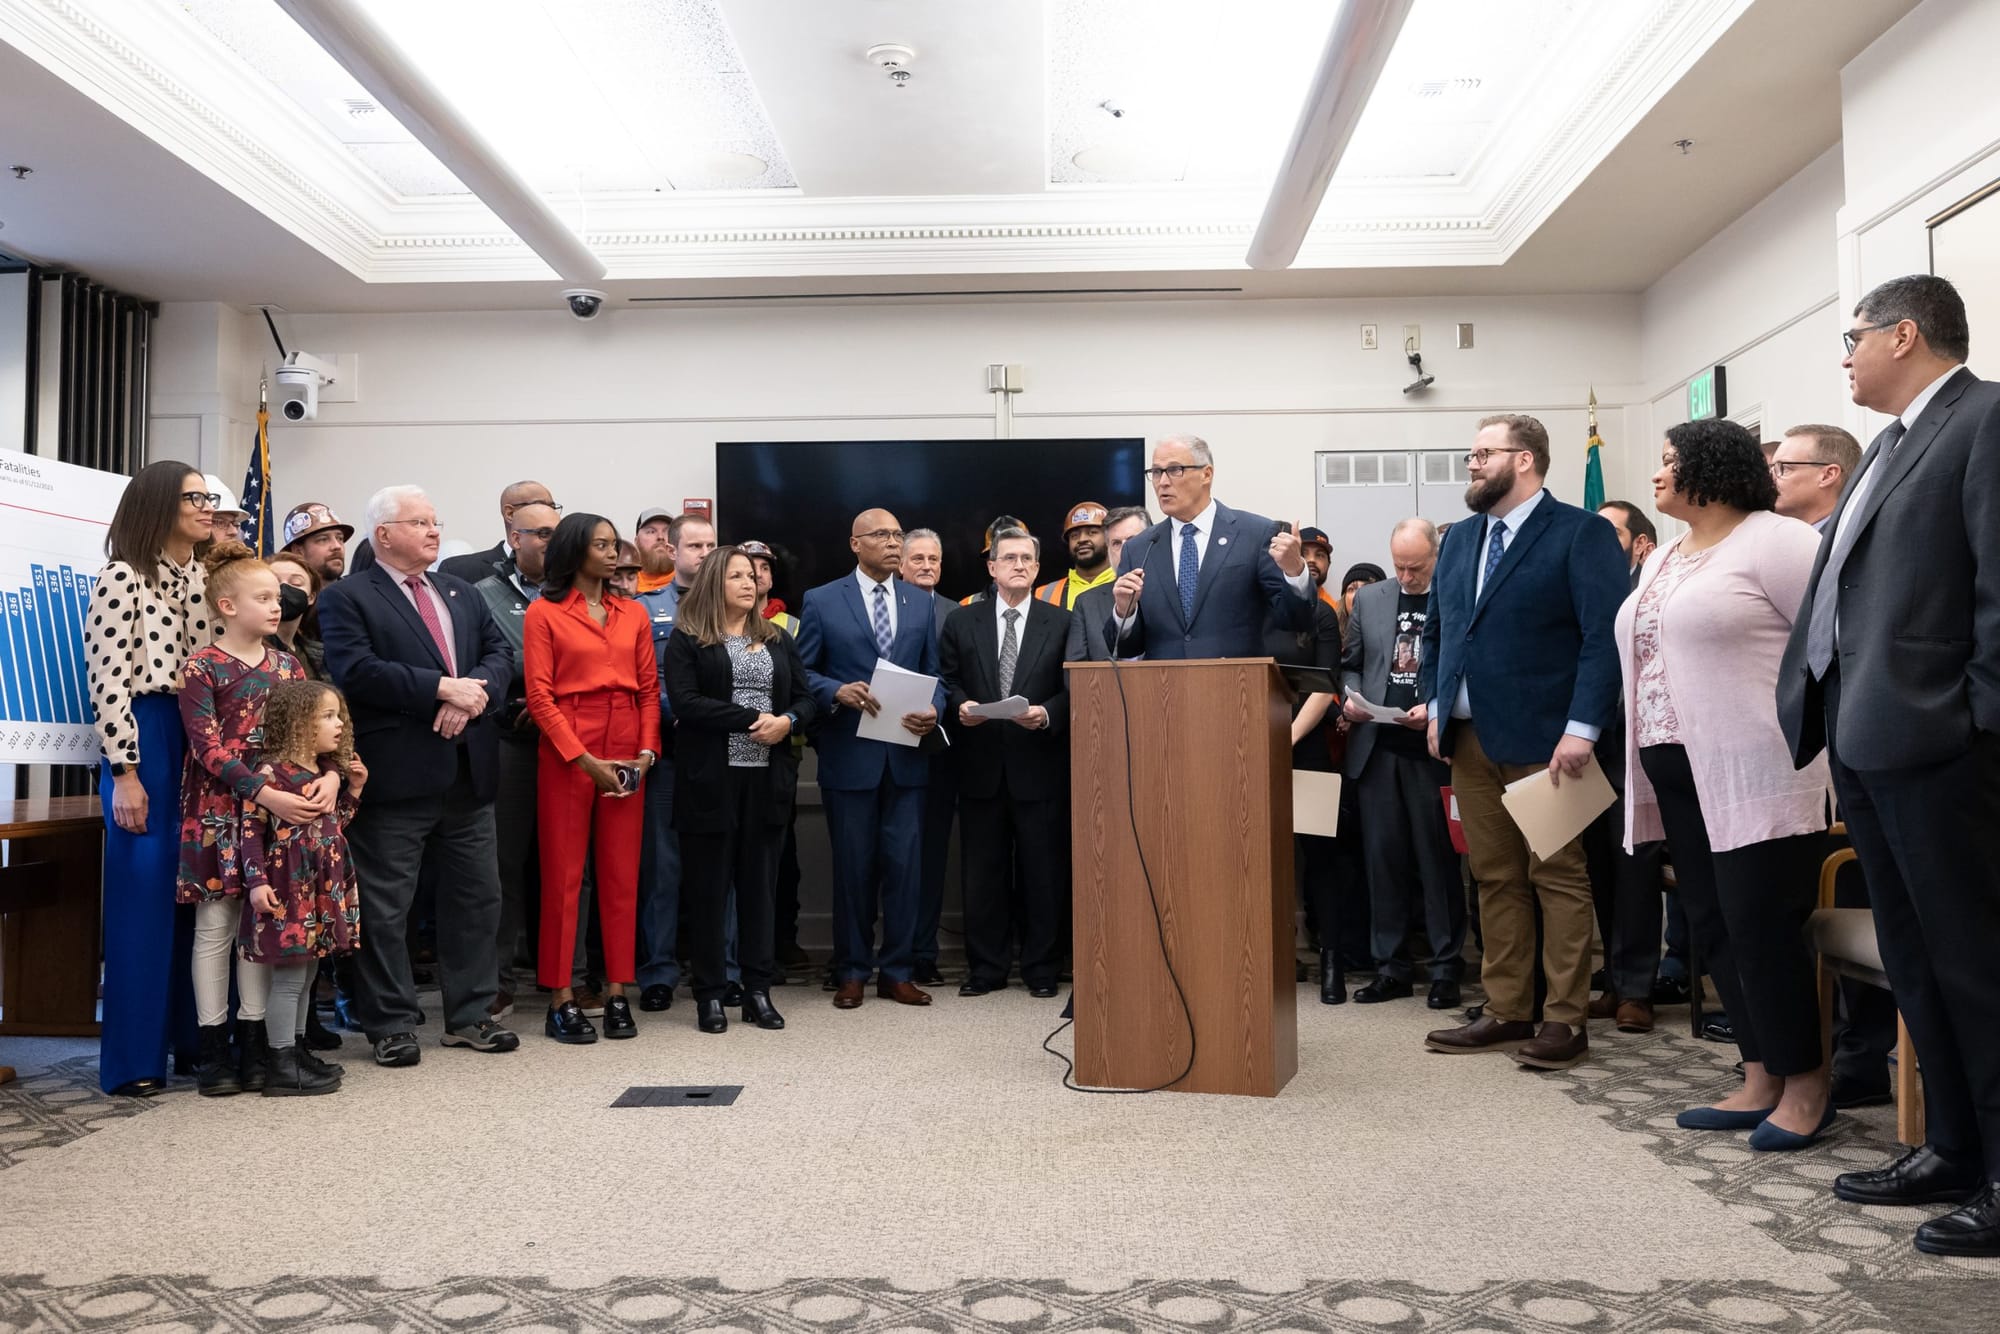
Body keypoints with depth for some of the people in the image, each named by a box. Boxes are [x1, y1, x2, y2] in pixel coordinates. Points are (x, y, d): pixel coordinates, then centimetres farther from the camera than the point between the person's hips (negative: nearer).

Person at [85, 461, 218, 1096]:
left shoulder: (206, 579, 13)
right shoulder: (121, 578, -7)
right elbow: (107, 681, -11)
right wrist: (125, 772, -14)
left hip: (206, 740, 7)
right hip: (146, 740, -7)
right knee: (142, 896, -2)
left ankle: (192, 1037, 20)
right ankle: (134, 1059, 8)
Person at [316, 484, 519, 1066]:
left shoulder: (463, 594, 18)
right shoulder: (346, 598, -2)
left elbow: (499, 652, 9)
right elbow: (355, 670, -16)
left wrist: (473, 692, -12)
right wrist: (442, 688, -17)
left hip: (469, 772, 6)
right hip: (398, 773, -6)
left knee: (477, 897, 11)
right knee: (386, 905, 1)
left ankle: (469, 1015, 22)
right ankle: (391, 1024, 14)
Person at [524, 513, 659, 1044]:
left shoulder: (633, 613, 13)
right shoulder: (543, 612, 1)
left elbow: (650, 688, 11)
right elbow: (539, 695, -6)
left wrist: (646, 751, -3)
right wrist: (583, 759, -12)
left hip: (626, 757, 4)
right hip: (566, 755, -4)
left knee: (622, 876, 5)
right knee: (563, 876, 0)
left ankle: (617, 992, 14)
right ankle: (561, 998, 8)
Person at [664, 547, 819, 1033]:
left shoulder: (778, 640, 15)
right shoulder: (686, 640, 0)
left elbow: (805, 700, 11)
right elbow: (686, 702, -12)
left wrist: (786, 721, -11)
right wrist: (751, 720, -17)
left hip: (767, 778, 4)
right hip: (712, 778, -4)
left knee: (759, 883, 8)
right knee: (709, 887, 2)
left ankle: (758, 990, 16)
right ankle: (710, 994, 12)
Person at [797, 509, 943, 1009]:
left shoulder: (921, 602, 11)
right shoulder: (821, 601, 2)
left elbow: (933, 672, 12)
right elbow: (802, 671, 0)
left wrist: (933, 710, -8)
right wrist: (838, 692, -18)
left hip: (906, 755, 3)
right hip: (849, 755, -2)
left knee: (904, 865, 4)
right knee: (853, 867, 5)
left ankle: (897, 972, 16)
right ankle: (852, 972, 18)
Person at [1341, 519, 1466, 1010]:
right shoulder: (1368, 599, 12)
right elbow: (1350, 664, 17)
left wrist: (1437, 709, -17)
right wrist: (1351, 698, -2)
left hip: (1431, 750, -4)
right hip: (1376, 748, 4)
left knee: (1438, 859, 3)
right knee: (1383, 858, 8)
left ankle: (1445, 969, 13)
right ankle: (1391, 967, 17)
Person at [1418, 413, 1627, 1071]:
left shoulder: (1582, 533, -5)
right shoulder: (1458, 539, 16)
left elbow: (1604, 636, -13)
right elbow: (1434, 627, 22)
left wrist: (1582, 728, -19)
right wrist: (1436, 705, 11)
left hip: (1543, 741, -6)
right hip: (1470, 740, 7)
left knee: (1558, 878, 1)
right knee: (1494, 878, 10)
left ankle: (1565, 1020, 8)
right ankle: (1507, 1011, 18)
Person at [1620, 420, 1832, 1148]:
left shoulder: (1773, 541, -9)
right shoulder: (1663, 559, 17)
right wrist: (1646, 756, 16)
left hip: (1757, 775, -8)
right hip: (1680, 774, 9)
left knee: (1762, 930, -4)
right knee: (1714, 930, 10)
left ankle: (1805, 1086, 12)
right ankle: (1760, 1081, 21)